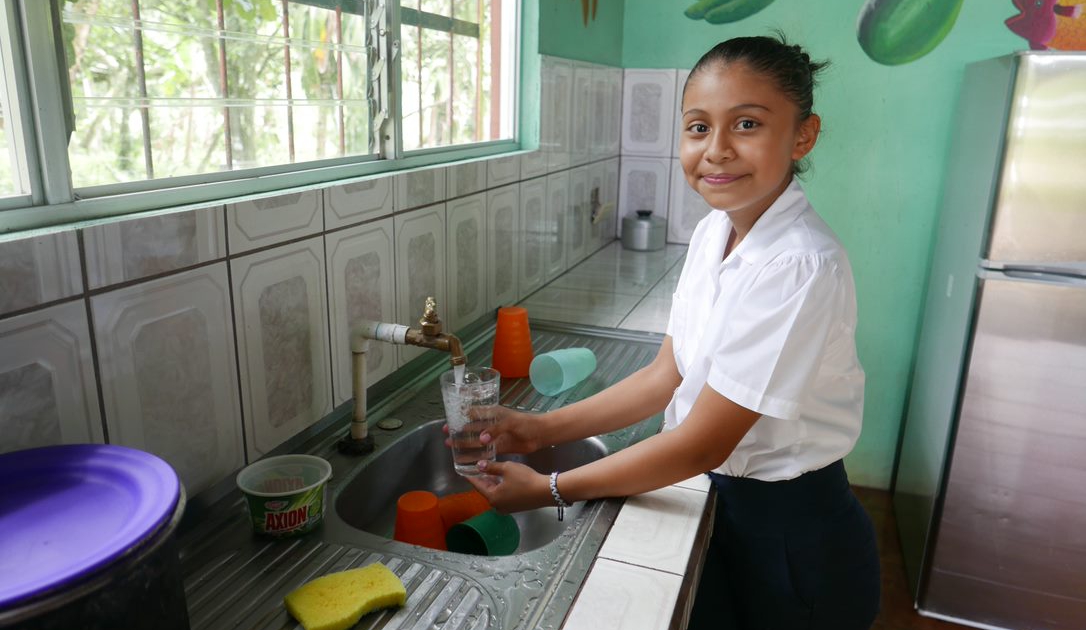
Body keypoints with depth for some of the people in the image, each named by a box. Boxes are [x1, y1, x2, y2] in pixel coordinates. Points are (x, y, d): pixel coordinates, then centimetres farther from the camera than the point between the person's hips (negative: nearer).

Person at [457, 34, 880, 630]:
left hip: (791, 535, -6)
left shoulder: (799, 268, -29)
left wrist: (549, 489, -17)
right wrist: (542, 429, -6)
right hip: (724, 498, 7)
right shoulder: (713, 230, -4)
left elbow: (701, 444, -26)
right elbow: (666, 377, 1)